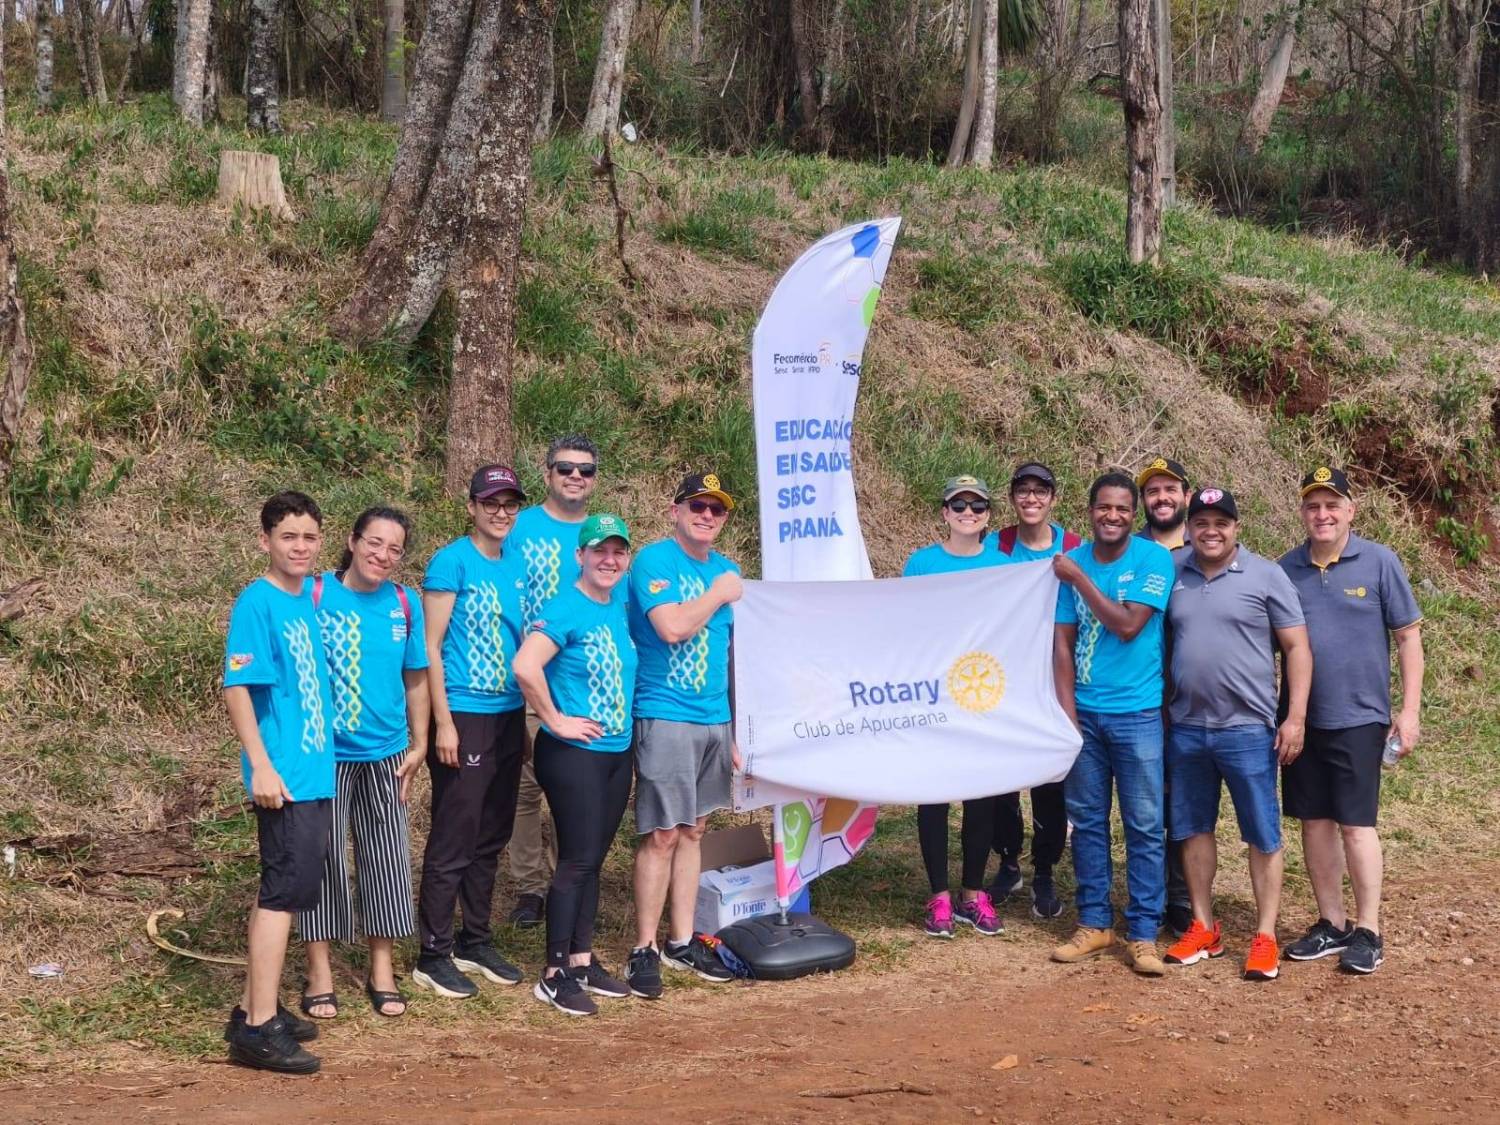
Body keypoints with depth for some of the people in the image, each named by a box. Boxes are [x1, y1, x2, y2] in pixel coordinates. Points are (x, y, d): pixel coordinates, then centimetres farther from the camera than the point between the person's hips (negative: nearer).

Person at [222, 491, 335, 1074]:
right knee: (285, 889, -8)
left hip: (315, 771, 8)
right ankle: (259, 1029, -4)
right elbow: (236, 688, -16)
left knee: (285, 889, 14)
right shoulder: (257, 601, -12)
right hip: (284, 776, -8)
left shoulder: (309, 598, 10)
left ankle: (255, 1008, 24)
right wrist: (261, 767, -21)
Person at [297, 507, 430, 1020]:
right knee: (322, 858, 3)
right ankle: (320, 973, 15)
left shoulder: (405, 604, 3)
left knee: (387, 860, 9)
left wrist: (418, 745, 8)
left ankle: (381, 970, 22)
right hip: (324, 753, -4)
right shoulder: (315, 594, -9)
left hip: (385, 753, 4)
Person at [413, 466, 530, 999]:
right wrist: (444, 723, -15)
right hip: (463, 716, -7)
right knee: (453, 841, -2)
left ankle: (476, 942, 27)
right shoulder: (452, 562, -9)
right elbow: (431, 646, -11)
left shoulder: (518, 565, 10)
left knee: (491, 838, 14)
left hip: (509, 716, 7)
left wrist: (531, 718, 15)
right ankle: (433, 955, 7)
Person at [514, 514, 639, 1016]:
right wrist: (555, 720, -19)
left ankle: (583, 960, 22)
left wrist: (623, 721, 12)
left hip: (617, 752, 7)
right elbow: (525, 666, -28)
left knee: (593, 859, 13)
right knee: (578, 859, -5)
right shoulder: (565, 609, -15)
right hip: (573, 753, -7)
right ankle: (555, 975, 2)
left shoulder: (620, 609, 9)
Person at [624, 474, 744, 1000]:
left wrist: (733, 731, 17)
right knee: (662, 835, -6)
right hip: (665, 716, -7)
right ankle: (644, 951, 1)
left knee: (692, 830, 12)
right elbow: (672, 627, -23)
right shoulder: (653, 560, -8)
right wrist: (720, 594, -9)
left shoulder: (724, 569, 14)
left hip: (714, 720, 7)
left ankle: (682, 941, 20)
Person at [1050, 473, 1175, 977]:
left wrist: (1078, 579, -12)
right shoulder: (1071, 563, 4)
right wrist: (1067, 712, -4)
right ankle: (1094, 922, 20)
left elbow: (1127, 625, -17)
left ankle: (1143, 932, 6)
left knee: (1144, 825, -1)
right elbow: (1063, 642, 3)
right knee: (1087, 820, 9)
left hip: (1137, 713, -3)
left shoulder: (1153, 559, -7)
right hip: (1083, 711, 3)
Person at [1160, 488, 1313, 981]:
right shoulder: (1171, 573, 5)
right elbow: (1159, 644, 13)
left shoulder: (1265, 576, -4)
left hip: (1248, 729, -4)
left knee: (1262, 835, 2)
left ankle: (1265, 937, 10)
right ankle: (1203, 927, 24)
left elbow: (1297, 648, -3)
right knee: (1193, 828, 12)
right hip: (1186, 728, 4)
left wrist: (1295, 717, -10)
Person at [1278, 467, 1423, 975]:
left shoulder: (1379, 562, -4)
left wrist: (1410, 711, -5)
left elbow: (1408, 637, -1)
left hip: (1358, 717, -3)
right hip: (1301, 717, 4)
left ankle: (1368, 932, 8)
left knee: (1355, 823, -2)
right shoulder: (1287, 568, 4)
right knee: (1314, 821, 8)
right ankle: (1331, 924, 20)